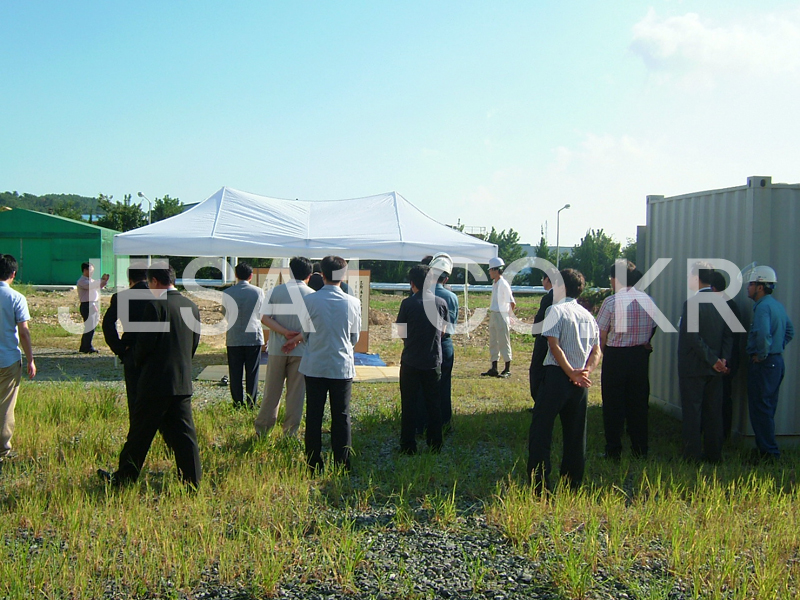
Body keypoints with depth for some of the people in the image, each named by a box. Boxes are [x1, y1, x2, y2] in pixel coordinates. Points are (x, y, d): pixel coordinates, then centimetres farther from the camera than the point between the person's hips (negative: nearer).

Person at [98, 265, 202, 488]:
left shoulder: (156, 306, -14)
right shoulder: (192, 306, 7)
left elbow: (145, 342, -15)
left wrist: (138, 360, 5)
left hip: (156, 380, -6)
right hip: (183, 382, 6)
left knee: (140, 432, 6)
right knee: (183, 433, 9)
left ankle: (124, 478, 19)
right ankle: (192, 481, 9)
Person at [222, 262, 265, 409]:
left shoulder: (228, 292, -5)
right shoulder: (258, 291, -3)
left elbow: (224, 312, 9)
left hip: (234, 338, 0)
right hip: (254, 336, 0)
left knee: (235, 373, 6)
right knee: (252, 372, 5)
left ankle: (238, 404, 6)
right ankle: (251, 404, 6)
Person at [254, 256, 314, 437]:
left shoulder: (275, 291, 2)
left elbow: (264, 318, -6)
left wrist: (285, 332, -12)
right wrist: (298, 339, -13)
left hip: (277, 348, 1)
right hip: (301, 350, -1)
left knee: (272, 391, 11)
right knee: (295, 393, 6)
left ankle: (261, 430, 17)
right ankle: (290, 434, 10)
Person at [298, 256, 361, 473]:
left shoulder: (310, 300, -9)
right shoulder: (353, 302, -4)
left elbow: (305, 333, 1)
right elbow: (355, 337, 6)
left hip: (315, 366, 0)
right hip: (343, 367, 1)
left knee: (314, 416, 8)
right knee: (341, 417, 9)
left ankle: (314, 464, 13)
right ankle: (342, 465, 13)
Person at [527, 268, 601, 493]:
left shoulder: (557, 310, -6)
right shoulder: (587, 315, 14)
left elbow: (555, 346, -16)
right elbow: (596, 351, 11)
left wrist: (572, 373, -14)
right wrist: (585, 371, -2)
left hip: (557, 375, -6)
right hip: (580, 382, 7)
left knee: (541, 431, -1)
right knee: (576, 433, 12)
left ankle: (540, 487, -3)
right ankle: (573, 485, 18)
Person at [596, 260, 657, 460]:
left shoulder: (611, 301, -12)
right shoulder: (648, 300, 3)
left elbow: (601, 334, -9)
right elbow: (653, 329, 10)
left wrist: (603, 351, 9)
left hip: (615, 356, -5)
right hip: (641, 356, 5)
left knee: (613, 405, 4)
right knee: (638, 402, 12)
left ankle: (614, 451, 7)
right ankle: (640, 449, 17)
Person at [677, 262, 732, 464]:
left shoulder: (692, 303, -16)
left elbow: (692, 337, -20)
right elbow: (728, 335, 4)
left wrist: (713, 360, -15)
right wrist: (724, 358, -4)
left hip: (693, 368, -7)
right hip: (715, 370, 7)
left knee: (692, 411, 1)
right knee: (713, 411, 12)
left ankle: (692, 456, 4)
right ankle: (714, 455, 19)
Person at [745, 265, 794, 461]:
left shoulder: (763, 307, -17)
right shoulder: (778, 306, 13)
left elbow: (763, 334, -33)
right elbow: (790, 331, 24)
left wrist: (761, 355, -19)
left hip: (763, 364, -10)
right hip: (777, 362, 10)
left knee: (760, 409, -3)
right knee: (768, 408, 16)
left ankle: (769, 452, 0)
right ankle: (766, 447, 24)